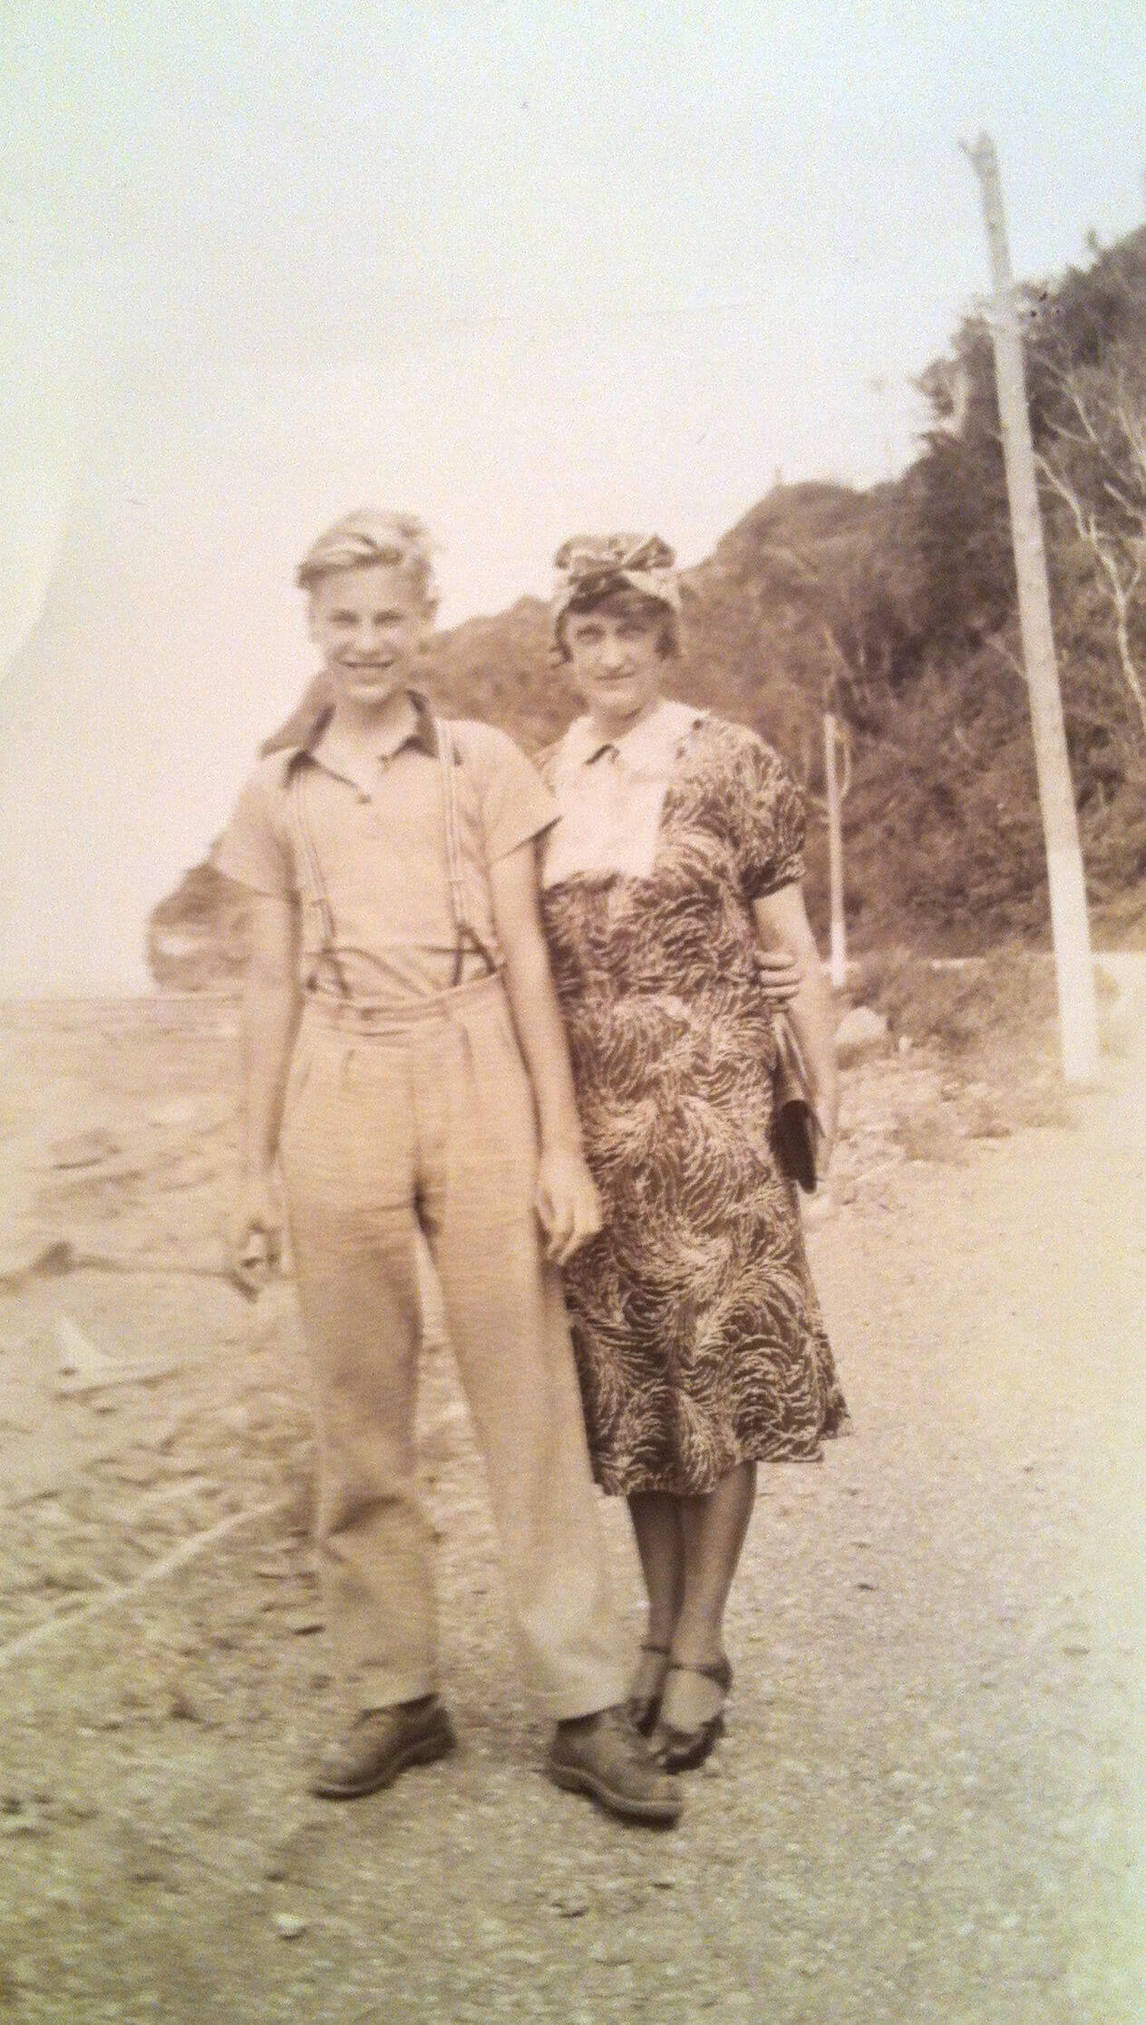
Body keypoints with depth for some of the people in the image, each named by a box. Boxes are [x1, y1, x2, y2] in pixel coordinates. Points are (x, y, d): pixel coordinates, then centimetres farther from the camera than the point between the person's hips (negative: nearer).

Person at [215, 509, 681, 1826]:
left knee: (530, 1403, -1)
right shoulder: (276, 794, 12)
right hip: (338, 1105, 2)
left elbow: (526, 958, 3)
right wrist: (256, 1172, 9)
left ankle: (584, 1709, 8)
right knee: (358, 1418, 6)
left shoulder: (484, 764, 6)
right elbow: (270, 987, 12)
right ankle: (391, 1695, 20)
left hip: (478, 1089, -2)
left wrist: (560, 1143, -3)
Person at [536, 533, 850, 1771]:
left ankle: (700, 1648, 12)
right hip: (588, 1115, 4)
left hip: (710, 1105, -3)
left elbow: (790, 947, 0)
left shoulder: (732, 765, -1)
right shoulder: (537, 786, 9)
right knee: (623, 1370, 9)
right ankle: (660, 1625, 24)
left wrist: (823, 1090, -6)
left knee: (722, 1365, 0)